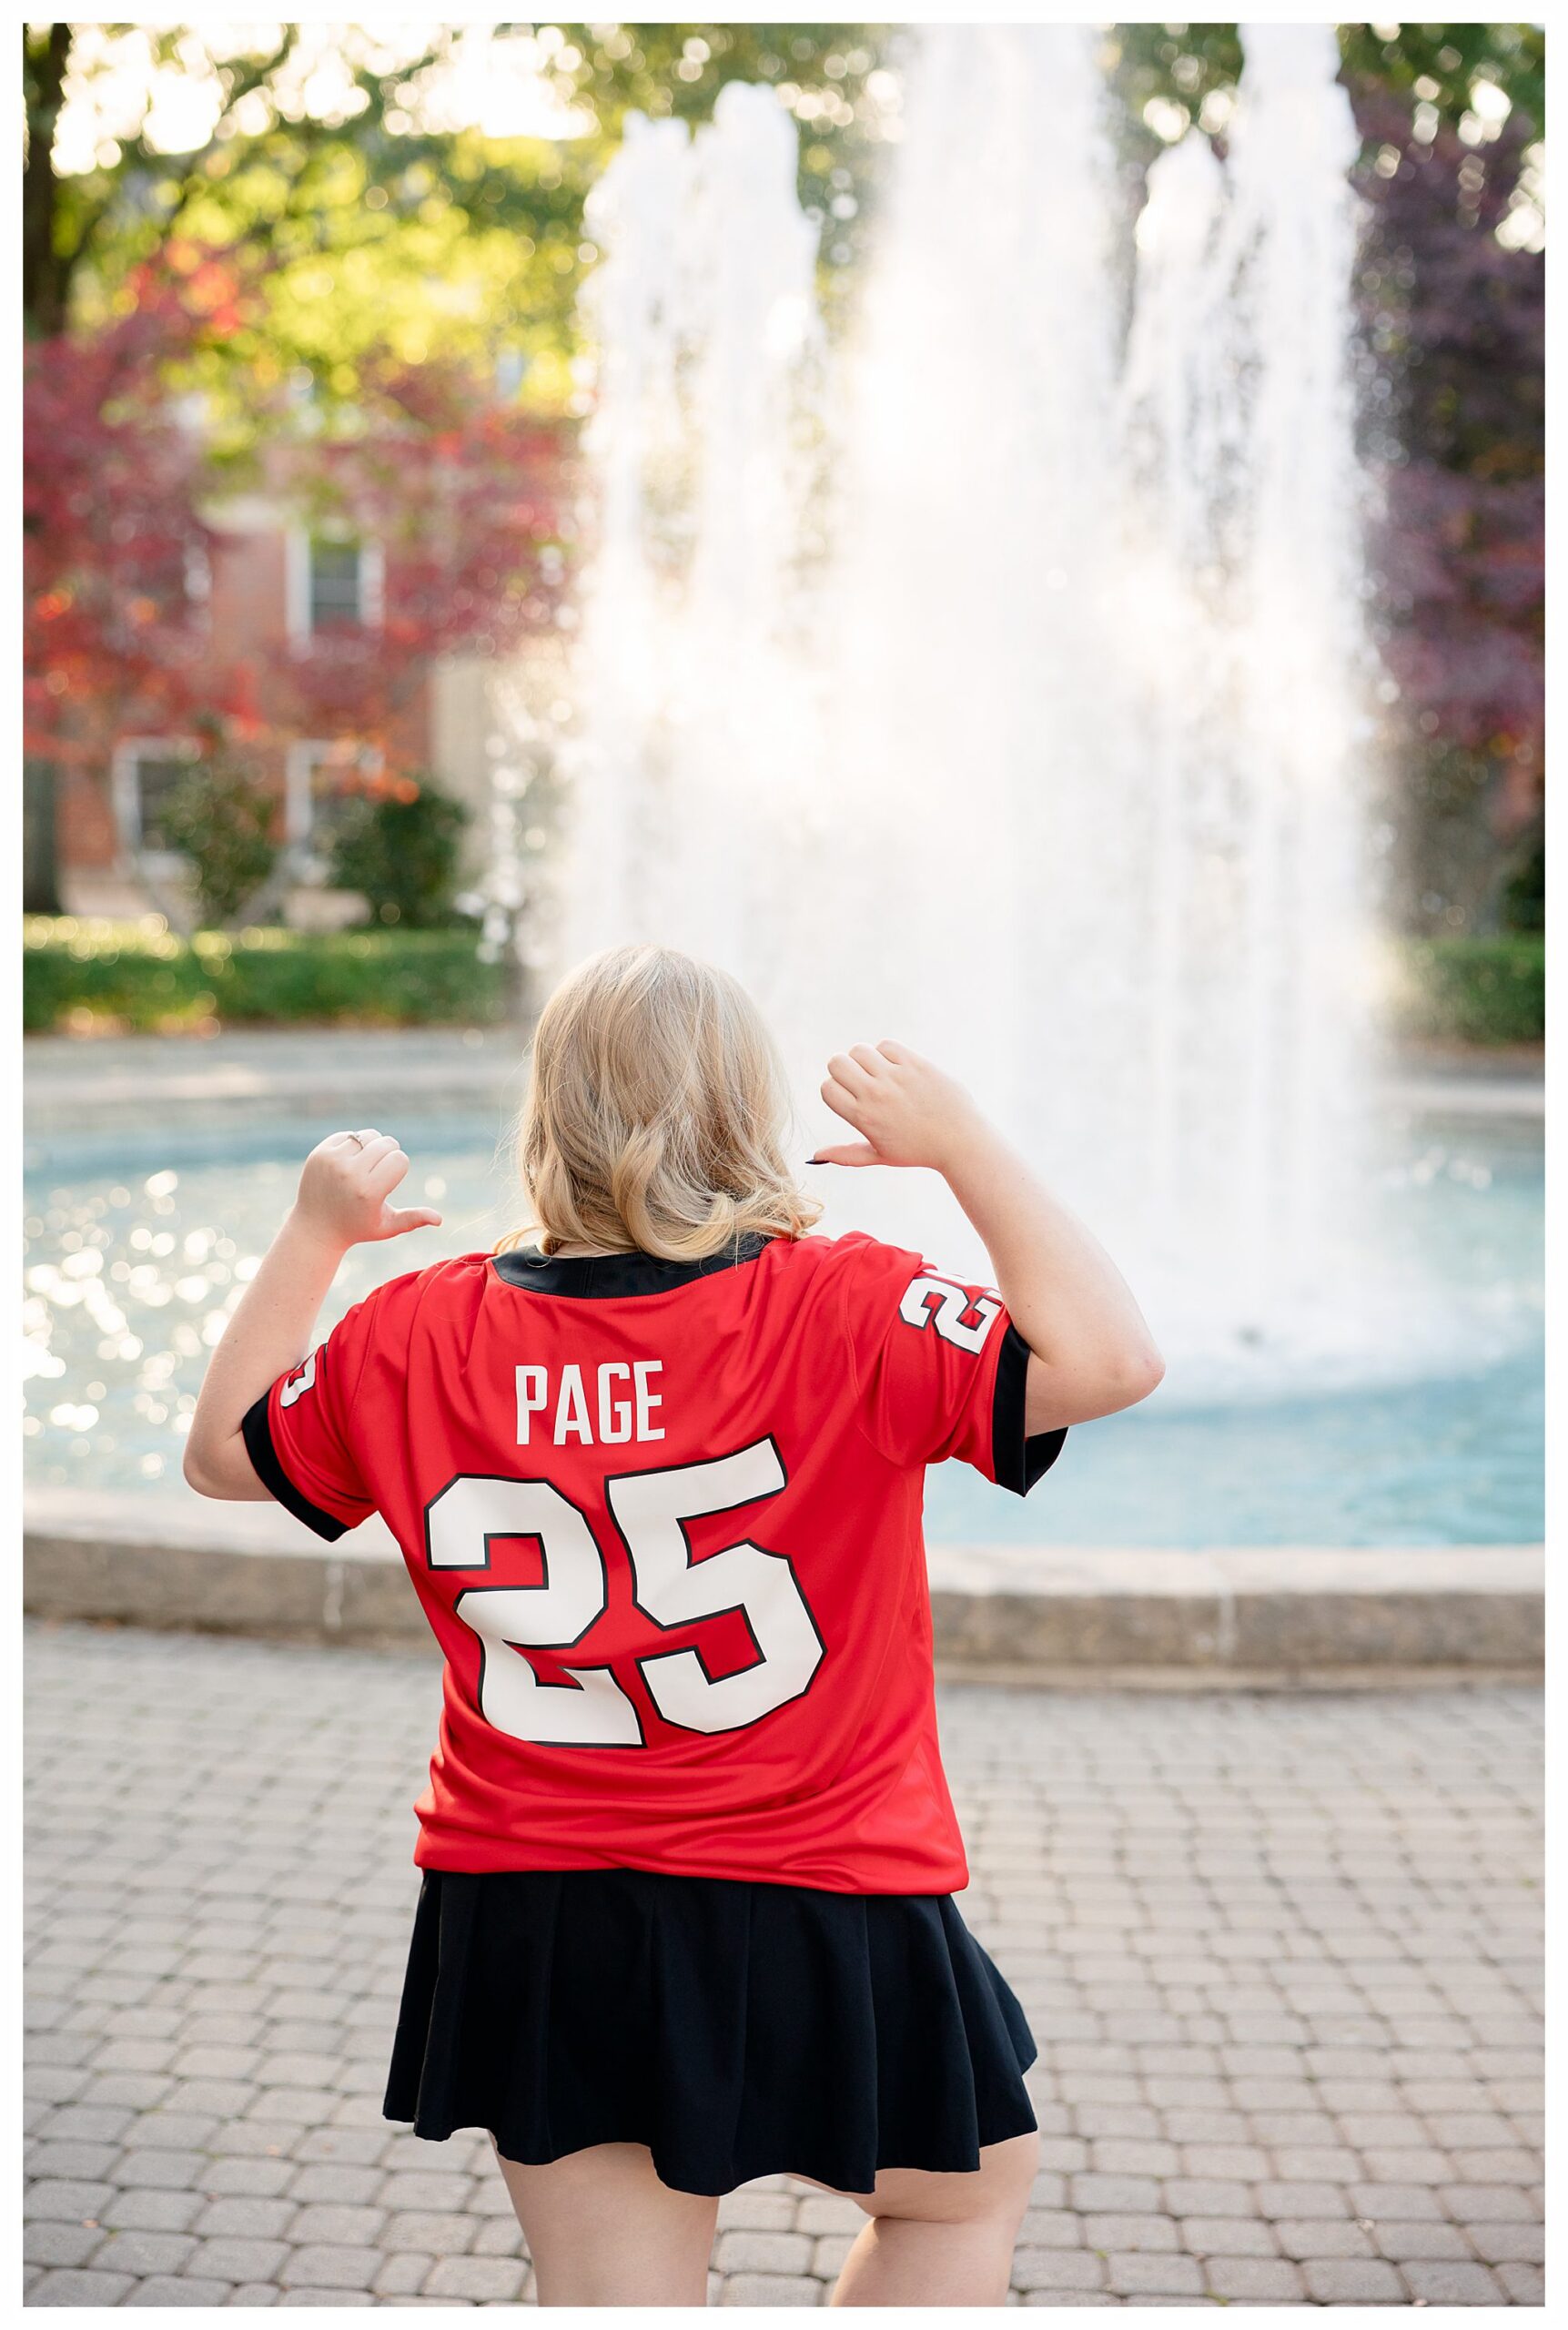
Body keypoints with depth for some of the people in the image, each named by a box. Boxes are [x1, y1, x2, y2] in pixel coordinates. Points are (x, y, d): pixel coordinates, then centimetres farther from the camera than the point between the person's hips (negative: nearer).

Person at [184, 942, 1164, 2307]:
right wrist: (963, 1145, -15)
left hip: (531, 1921, 3)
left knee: (612, 2294, 13)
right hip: (817, 1913, -3)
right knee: (971, 2187, 25)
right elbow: (1112, 1358, -21)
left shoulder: (421, 1339, -4)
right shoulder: (846, 1312, -16)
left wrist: (314, 1234, 16)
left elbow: (224, 1451, 12)